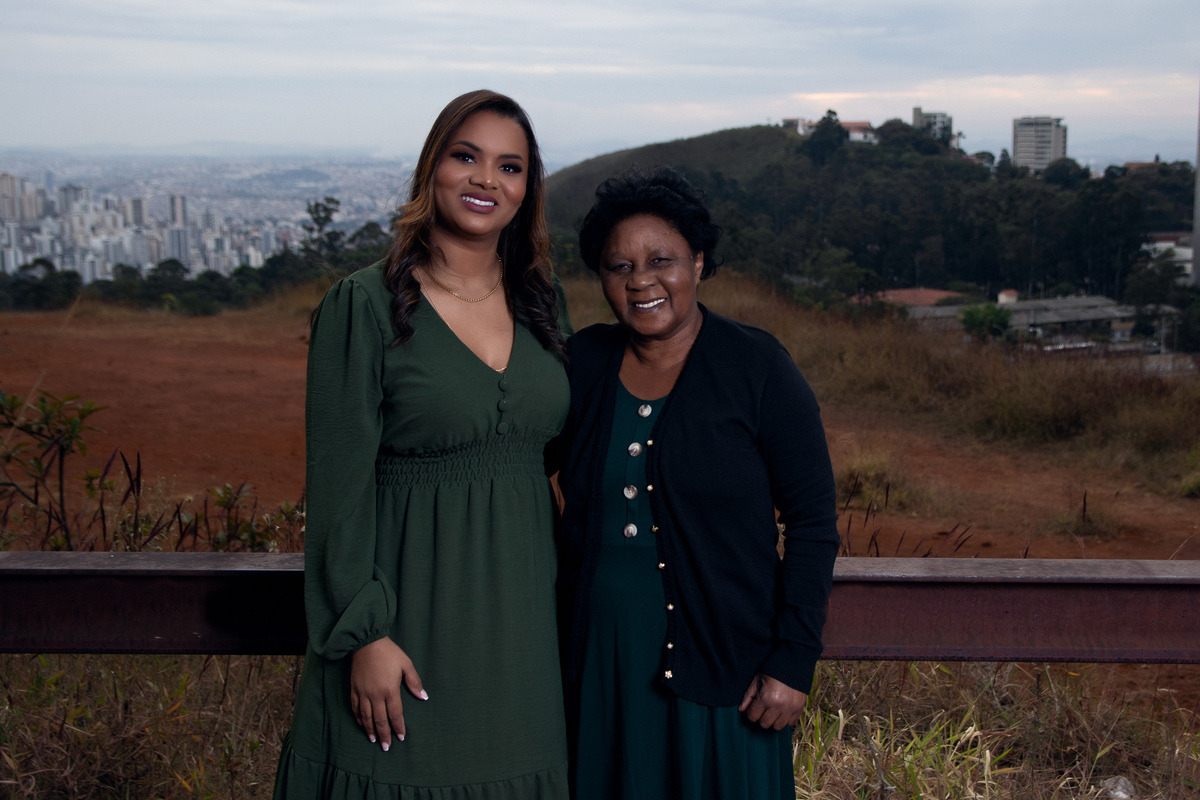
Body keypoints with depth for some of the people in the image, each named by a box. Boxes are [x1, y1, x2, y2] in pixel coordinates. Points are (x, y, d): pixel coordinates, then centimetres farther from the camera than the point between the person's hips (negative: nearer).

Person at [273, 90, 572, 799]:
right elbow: (340, 486, -11)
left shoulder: (543, 302, 7)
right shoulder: (364, 306, -9)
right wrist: (365, 634, -15)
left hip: (521, 605, 5)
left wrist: (565, 595, 8)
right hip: (411, 601, -5)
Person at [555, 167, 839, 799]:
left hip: (719, 666, -3)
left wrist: (794, 662, -11)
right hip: (598, 661, 3)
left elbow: (813, 522, -7)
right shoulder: (584, 362, 3)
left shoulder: (756, 367, -7)